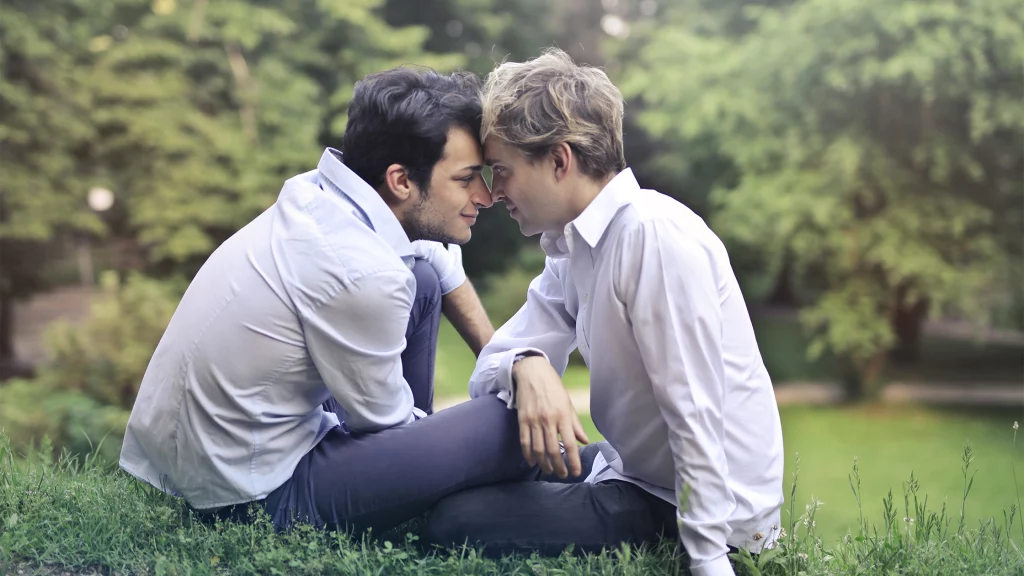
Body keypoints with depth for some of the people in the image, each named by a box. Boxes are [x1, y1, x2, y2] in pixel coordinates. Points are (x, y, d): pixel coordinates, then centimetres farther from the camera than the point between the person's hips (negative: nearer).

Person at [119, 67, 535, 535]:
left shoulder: (315, 195, -3)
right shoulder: (361, 274, -27)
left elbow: (442, 264, 17)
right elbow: (384, 422, -11)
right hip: (251, 499, -9)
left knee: (423, 279, 14)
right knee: (520, 419, -17)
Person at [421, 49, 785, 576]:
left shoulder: (655, 235, -23)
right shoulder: (570, 246, 5)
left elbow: (696, 412, -25)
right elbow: (488, 373, 1)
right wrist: (526, 366, -22)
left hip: (707, 507, -9)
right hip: (638, 473, 9)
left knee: (453, 523, -18)